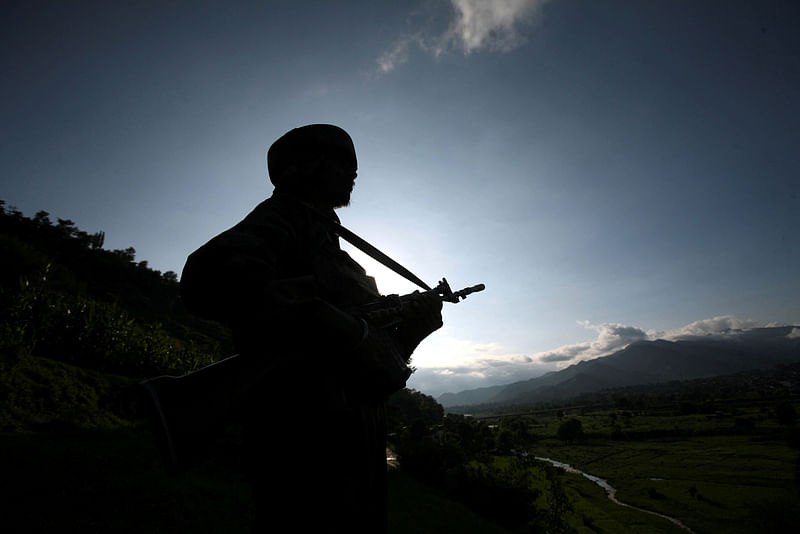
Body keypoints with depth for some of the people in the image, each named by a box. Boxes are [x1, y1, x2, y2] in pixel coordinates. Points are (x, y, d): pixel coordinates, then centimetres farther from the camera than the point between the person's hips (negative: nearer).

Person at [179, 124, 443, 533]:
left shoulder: (326, 242, 22)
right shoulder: (288, 214, -2)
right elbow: (210, 277, -26)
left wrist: (409, 328, 3)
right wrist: (344, 333, -25)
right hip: (307, 442, -9)